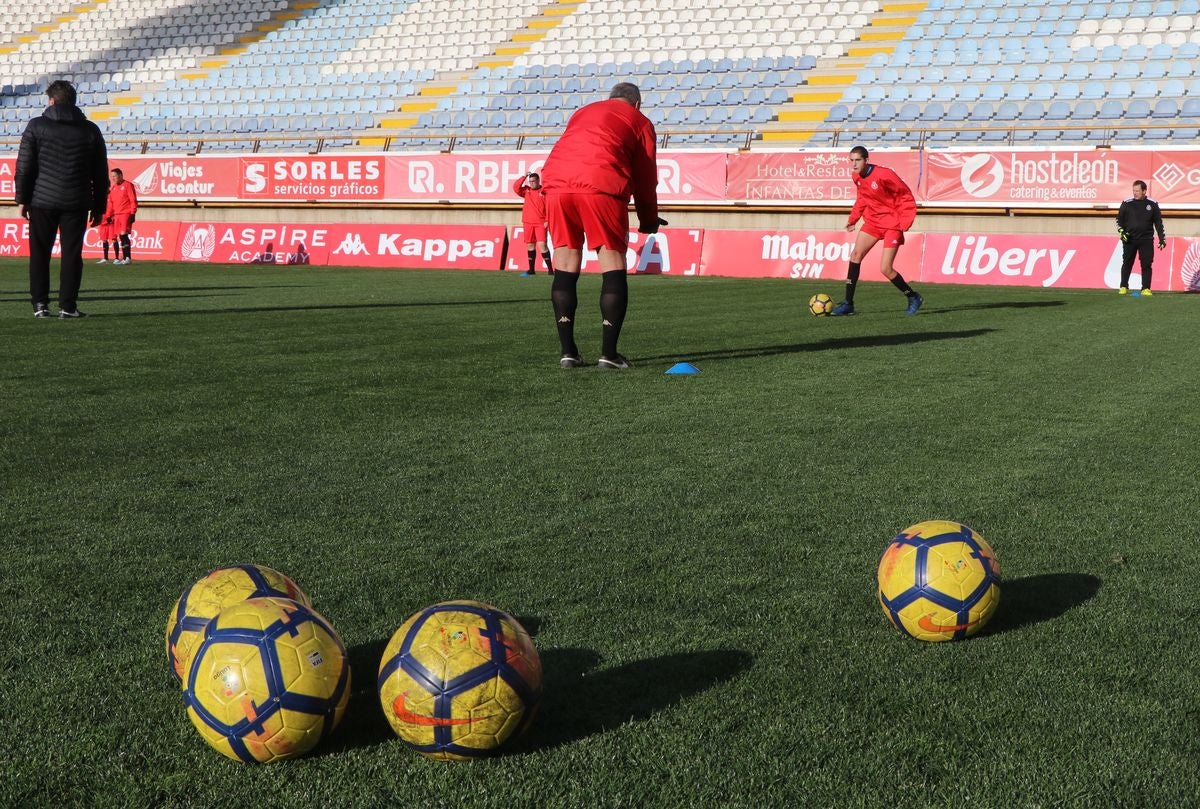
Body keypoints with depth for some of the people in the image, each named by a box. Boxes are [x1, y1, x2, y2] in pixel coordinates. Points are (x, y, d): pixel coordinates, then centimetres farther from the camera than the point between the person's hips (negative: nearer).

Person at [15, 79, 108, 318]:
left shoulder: (37, 126, 0)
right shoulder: (90, 130, 6)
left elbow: (24, 166, -2)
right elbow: (101, 173, 7)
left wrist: (22, 199, 3)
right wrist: (99, 206, 12)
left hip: (42, 201, -1)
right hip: (77, 204, 1)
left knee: (39, 253, 8)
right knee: (72, 254, 2)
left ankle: (40, 303, 7)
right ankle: (67, 305, -1)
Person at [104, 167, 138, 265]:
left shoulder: (127, 185, -2)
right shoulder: (113, 188, 18)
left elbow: (133, 200, -7)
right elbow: (110, 203, 21)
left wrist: (132, 214, -14)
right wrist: (108, 216, 15)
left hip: (126, 214, -7)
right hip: (116, 215, 7)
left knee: (123, 234, -15)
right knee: (119, 236, 3)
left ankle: (128, 258, -14)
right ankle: (125, 258, 5)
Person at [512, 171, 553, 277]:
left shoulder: (545, 191, -2)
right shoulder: (526, 191, 11)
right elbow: (516, 187, -2)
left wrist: (547, 220, -14)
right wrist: (524, 177, -6)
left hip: (541, 223, -5)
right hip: (527, 223, 5)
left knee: (542, 245, -14)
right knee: (530, 245, 9)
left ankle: (550, 269, -9)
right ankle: (531, 270, 16)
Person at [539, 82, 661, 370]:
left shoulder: (581, 112, 34)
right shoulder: (640, 122, 21)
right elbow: (645, 176, 18)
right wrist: (648, 221, 31)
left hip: (556, 180, 4)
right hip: (602, 186, -4)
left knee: (565, 265, 8)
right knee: (613, 261, 1)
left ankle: (568, 352, 6)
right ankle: (609, 353, -4)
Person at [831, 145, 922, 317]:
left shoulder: (884, 175, -23)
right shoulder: (856, 177, 0)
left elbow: (906, 196, -15)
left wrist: (905, 222, -21)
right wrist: (853, 219, 8)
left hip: (892, 224, -7)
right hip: (873, 222, 7)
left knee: (885, 269, -11)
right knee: (855, 255, -6)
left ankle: (914, 298, 11)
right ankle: (848, 304, -1)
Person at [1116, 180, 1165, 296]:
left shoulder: (1152, 204, 4)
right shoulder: (1127, 203, 2)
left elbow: (1158, 222, 9)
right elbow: (1119, 219, 9)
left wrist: (1162, 238, 5)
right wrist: (1121, 231, -7)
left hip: (1146, 240, 0)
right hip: (1129, 239, 0)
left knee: (1147, 264, -1)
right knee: (1127, 263, 3)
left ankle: (1146, 288, 4)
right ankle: (1123, 287, 13)